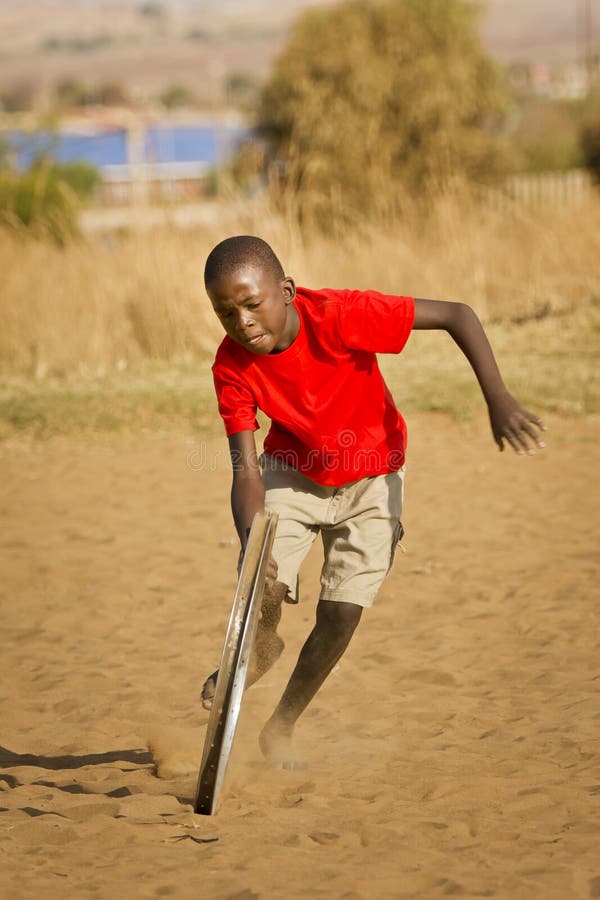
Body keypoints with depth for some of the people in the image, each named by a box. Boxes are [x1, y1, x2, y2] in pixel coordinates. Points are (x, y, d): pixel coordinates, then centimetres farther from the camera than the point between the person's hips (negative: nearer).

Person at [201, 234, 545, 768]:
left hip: (370, 481, -1)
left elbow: (457, 315, -28)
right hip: (292, 472, 2)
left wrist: (498, 399, -36)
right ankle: (262, 648, 23)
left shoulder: (338, 316, -34)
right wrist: (251, 546, -43)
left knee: (341, 615, -6)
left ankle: (281, 727, 18)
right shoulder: (232, 366, -24)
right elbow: (246, 471, -25)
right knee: (263, 591, -16)